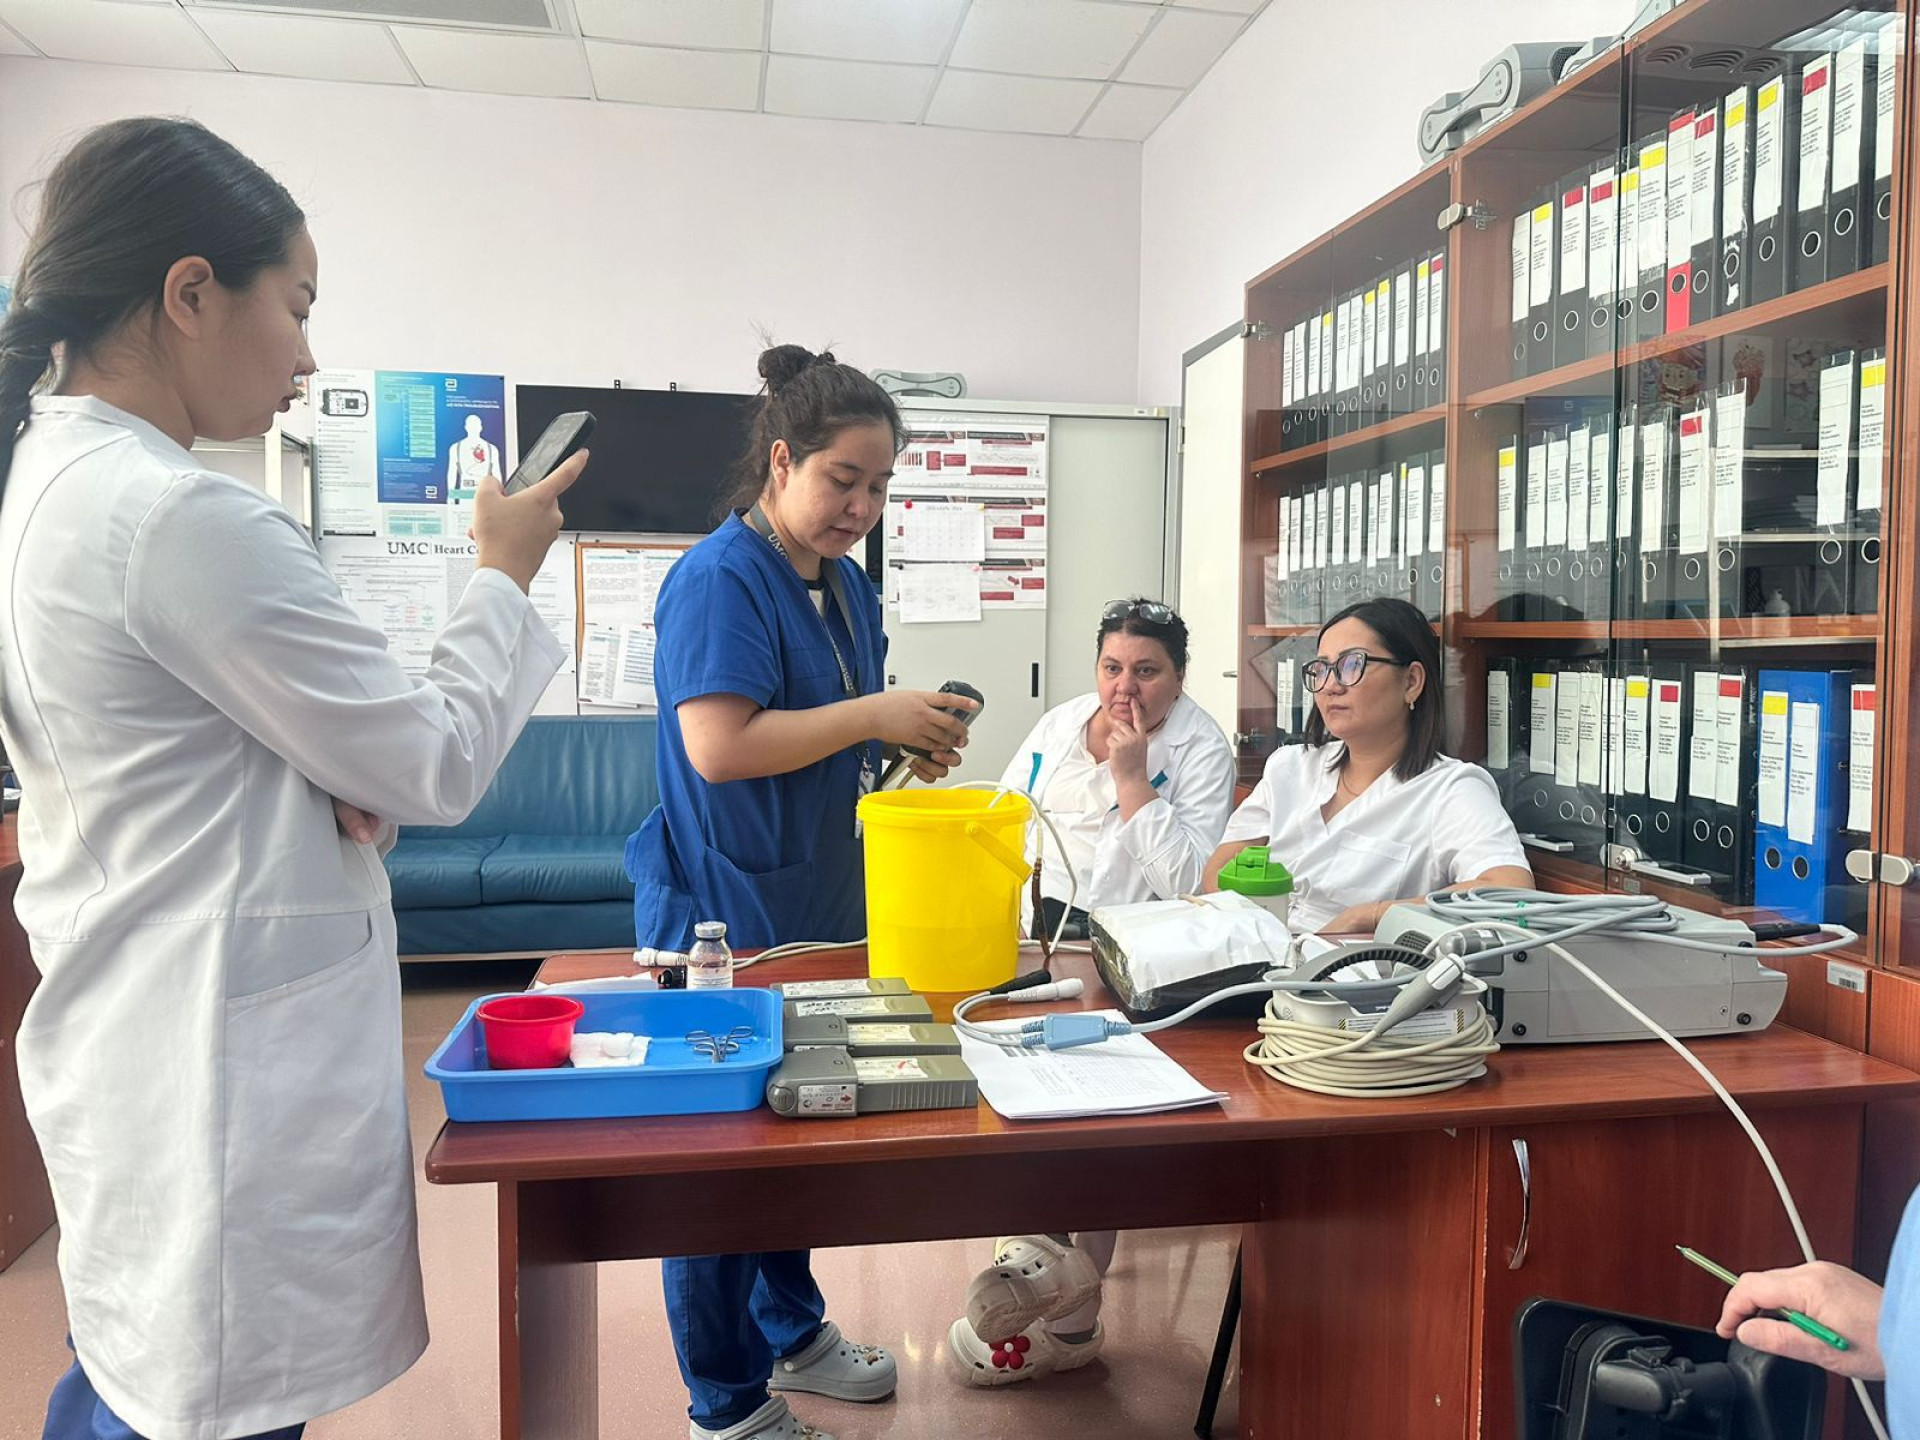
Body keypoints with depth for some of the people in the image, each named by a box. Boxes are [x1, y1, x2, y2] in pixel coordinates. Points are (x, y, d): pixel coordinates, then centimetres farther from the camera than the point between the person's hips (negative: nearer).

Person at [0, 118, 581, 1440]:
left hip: (124, 1046, 9)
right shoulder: (186, 518, -23)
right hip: (233, 1068, -9)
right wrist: (506, 576, -2)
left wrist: (334, 786, -1)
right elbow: (440, 764, -15)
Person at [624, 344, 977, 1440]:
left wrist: (910, 740, 0)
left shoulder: (846, 582, 10)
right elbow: (720, 746, -27)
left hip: (818, 901, 9)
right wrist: (872, 714, -23)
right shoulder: (721, 579, -17)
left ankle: (794, 1331, 40)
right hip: (724, 909, -9)